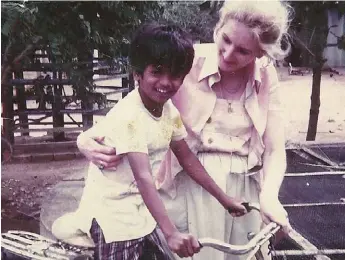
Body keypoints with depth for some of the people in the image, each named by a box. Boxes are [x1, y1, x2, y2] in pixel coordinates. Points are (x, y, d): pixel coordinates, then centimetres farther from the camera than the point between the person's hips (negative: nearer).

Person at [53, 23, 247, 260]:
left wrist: (224, 199, 8)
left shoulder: (170, 111, 0)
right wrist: (171, 233, -41)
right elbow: (144, 178, -33)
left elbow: (188, 159, 7)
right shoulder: (129, 116, -26)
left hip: (139, 212, 8)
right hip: (111, 214, -8)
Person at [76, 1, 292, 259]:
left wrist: (269, 196, -23)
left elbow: (275, 150, -3)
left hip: (246, 189, 3)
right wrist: (87, 138, -24)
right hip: (190, 185, -3)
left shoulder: (266, 76, -2)